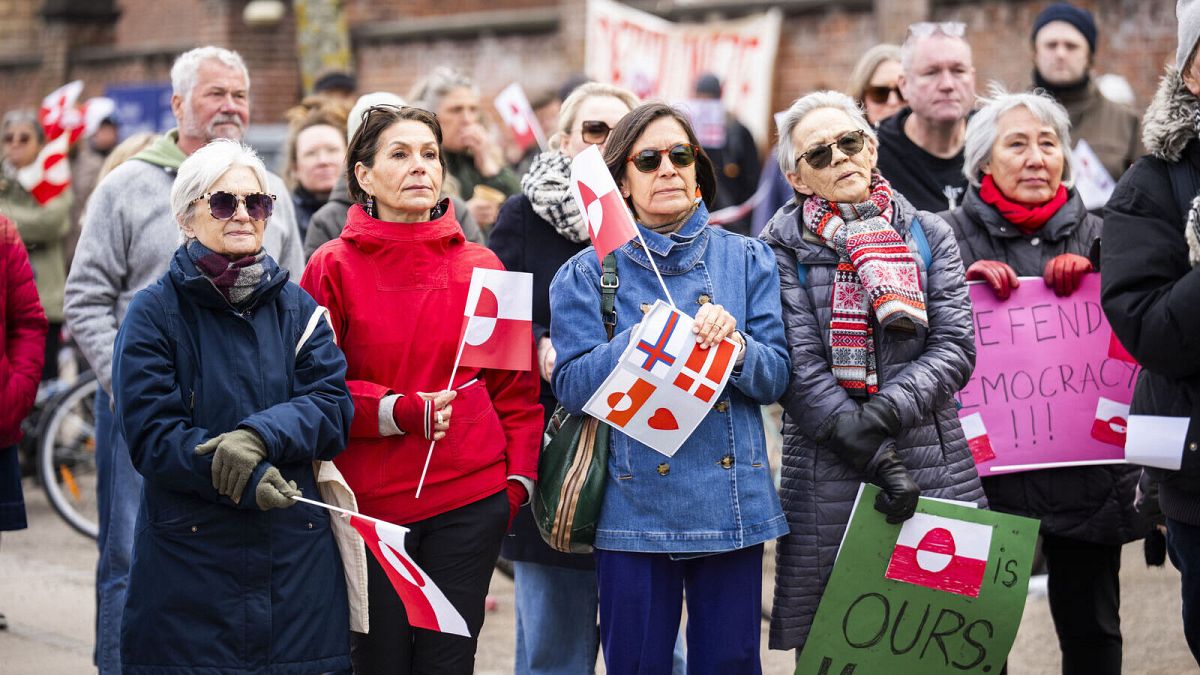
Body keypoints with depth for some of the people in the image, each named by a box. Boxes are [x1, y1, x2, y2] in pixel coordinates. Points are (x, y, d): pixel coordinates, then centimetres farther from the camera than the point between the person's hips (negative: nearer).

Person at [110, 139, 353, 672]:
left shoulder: (298, 308, 11)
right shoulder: (154, 312, 0)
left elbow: (333, 408, 0)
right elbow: (151, 433, -9)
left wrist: (262, 435, -20)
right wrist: (246, 481, -22)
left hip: (296, 560, 3)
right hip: (188, 556, -3)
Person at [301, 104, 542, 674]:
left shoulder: (480, 266, 6)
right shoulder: (334, 268, 0)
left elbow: (515, 384, 10)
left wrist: (519, 477, 1)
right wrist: (403, 411, -15)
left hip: (470, 502, 2)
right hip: (369, 500, -1)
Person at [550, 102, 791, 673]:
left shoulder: (746, 260, 7)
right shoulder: (588, 273, 3)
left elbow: (776, 378, 3)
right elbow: (572, 386, -6)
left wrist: (735, 345, -18)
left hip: (732, 501, 2)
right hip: (635, 506, -1)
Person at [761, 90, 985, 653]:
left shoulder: (928, 235, 10)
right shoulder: (782, 249, 1)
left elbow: (955, 348, 2)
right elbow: (801, 371, -7)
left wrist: (886, 411, -14)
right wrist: (878, 459, -14)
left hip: (936, 469, 2)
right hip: (828, 475, -2)